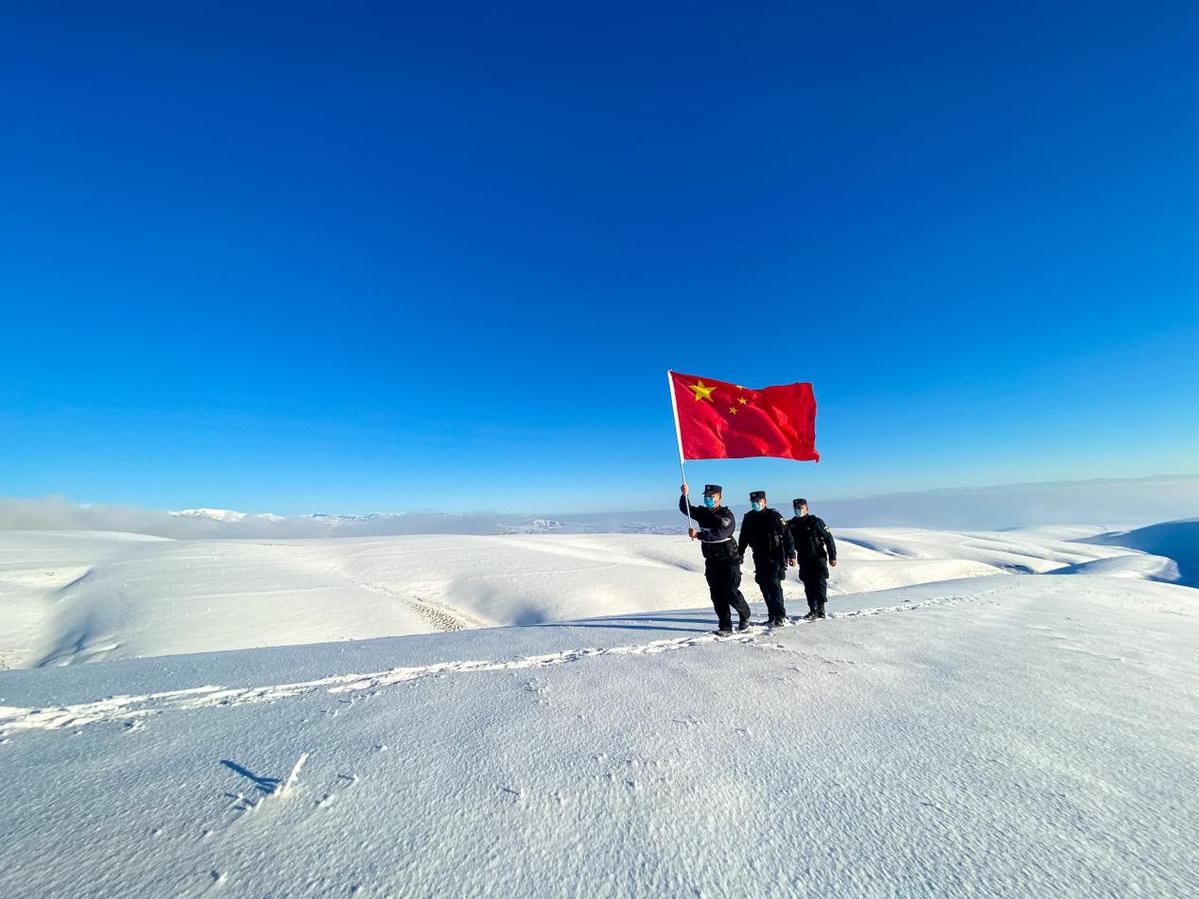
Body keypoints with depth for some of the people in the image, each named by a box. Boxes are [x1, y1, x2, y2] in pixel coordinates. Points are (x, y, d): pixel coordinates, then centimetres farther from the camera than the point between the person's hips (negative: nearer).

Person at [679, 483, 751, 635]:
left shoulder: (726, 514, -14)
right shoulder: (702, 512, 7)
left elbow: (720, 534, -27)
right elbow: (685, 509, 9)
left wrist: (698, 535, -32)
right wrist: (684, 495, -9)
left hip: (728, 560, -5)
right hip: (711, 561, 6)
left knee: (731, 593, -4)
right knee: (717, 595, 5)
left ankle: (745, 616, 24)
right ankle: (725, 626, 14)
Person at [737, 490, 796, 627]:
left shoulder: (774, 515, -6)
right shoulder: (748, 518, 6)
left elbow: (787, 535, -7)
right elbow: (743, 539, 14)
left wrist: (791, 555, -11)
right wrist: (739, 555, 13)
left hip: (775, 557, -5)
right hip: (760, 558, 5)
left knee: (774, 585, -10)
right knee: (764, 586, 6)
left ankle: (780, 617, -3)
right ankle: (772, 616, 16)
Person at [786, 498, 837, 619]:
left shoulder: (815, 522, -8)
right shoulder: (792, 524, 3)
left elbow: (828, 538, -7)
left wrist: (832, 557, -9)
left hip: (818, 558, -4)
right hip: (804, 560, 4)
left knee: (820, 583, -7)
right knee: (808, 586, 8)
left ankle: (820, 609, -3)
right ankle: (813, 610, 16)